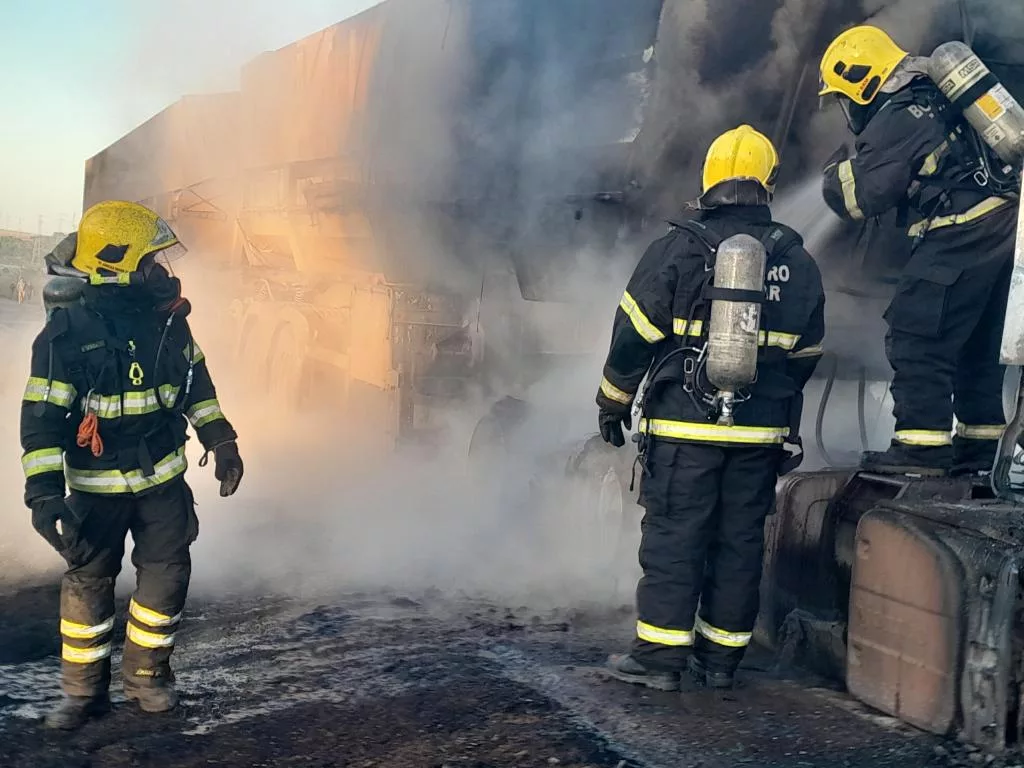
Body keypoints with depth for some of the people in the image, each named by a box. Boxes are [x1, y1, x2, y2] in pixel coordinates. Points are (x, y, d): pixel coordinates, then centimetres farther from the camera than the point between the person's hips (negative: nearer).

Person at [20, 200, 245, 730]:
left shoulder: (167, 317, -3)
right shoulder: (67, 333, -19)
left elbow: (195, 381, 12)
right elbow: (42, 417, -18)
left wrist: (220, 441, 13)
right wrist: (44, 491, -25)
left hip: (163, 478, 4)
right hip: (98, 486, -4)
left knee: (166, 575, 6)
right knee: (88, 582, 7)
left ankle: (147, 675, 25)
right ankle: (84, 691, 23)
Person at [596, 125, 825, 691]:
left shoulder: (677, 249, -5)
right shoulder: (798, 262, 8)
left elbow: (634, 335, -5)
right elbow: (805, 354, 15)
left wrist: (612, 401, 7)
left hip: (684, 427, -4)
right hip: (761, 432, 4)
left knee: (673, 533, 1)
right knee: (740, 538, 10)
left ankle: (660, 654, 4)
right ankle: (722, 655, 19)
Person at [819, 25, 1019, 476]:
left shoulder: (892, 121, -10)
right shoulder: (932, 98, 19)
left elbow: (862, 199, -12)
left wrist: (838, 170, 5)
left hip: (960, 236, -10)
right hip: (1001, 226, 10)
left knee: (916, 339, -6)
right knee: (976, 346, 16)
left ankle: (922, 447, -6)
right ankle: (980, 445, 22)